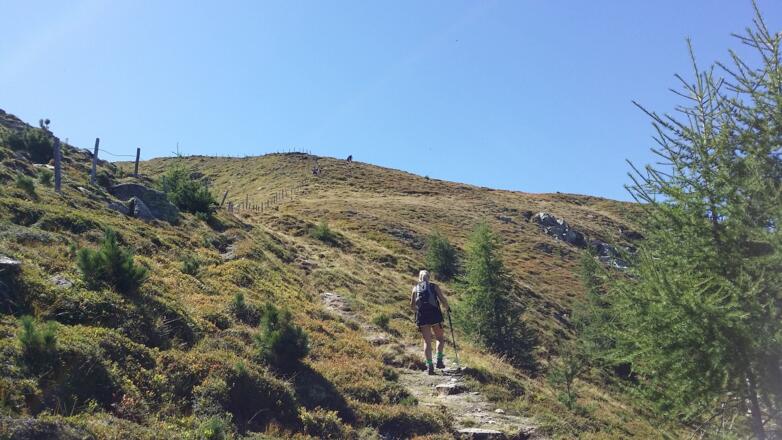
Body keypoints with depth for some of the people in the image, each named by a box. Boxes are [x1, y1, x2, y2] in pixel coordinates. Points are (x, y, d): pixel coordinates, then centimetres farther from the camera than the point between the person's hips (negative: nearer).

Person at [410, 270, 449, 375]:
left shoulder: (415, 288, 11)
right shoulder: (434, 286, 6)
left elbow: (412, 306, 9)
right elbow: (443, 300, -4)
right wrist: (446, 307, 16)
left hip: (422, 316, 1)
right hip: (435, 314, -1)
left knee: (427, 341, 7)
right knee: (440, 338, 18)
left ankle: (429, 366, -1)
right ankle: (439, 360, 4)